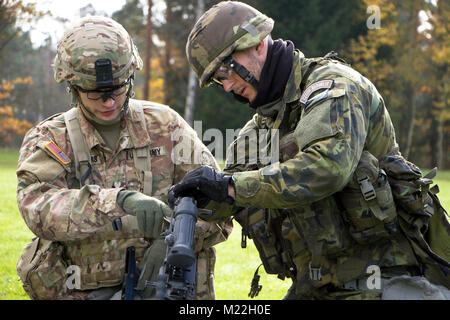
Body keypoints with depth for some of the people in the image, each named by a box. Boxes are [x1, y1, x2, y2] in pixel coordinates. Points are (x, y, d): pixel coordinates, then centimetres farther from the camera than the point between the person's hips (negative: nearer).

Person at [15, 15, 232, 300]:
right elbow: (39, 207, -17)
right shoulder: (48, 140, 4)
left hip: (164, 288, 2)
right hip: (81, 292, -2)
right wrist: (121, 200, -32)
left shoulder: (164, 125, 10)